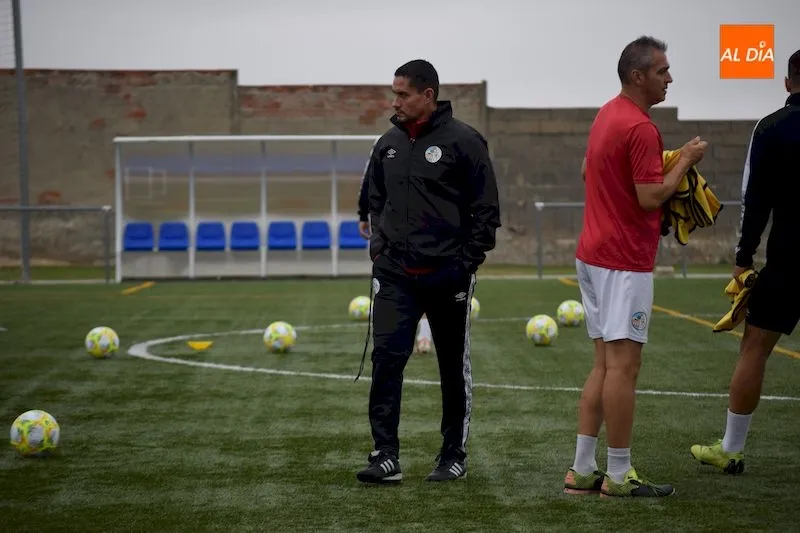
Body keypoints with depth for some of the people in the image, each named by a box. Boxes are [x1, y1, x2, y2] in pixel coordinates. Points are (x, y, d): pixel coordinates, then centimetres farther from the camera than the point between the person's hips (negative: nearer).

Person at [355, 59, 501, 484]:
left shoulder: (463, 141, -9)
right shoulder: (388, 144, 8)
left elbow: (486, 210, -8)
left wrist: (468, 262, -11)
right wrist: (378, 247, 9)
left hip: (447, 275, -4)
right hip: (394, 274, 4)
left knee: (454, 367, 8)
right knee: (386, 357, -7)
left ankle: (454, 456, 19)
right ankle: (386, 455, -4)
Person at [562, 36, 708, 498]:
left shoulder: (607, 114, 13)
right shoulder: (640, 127, -17)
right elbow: (650, 197, -21)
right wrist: (685, 161, -8)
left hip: (594, 254, 10)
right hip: (624, 262, -10)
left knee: (604, 364, 12)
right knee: (623, 365, -4)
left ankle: (583, 470, 13)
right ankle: (619, 476, 2)